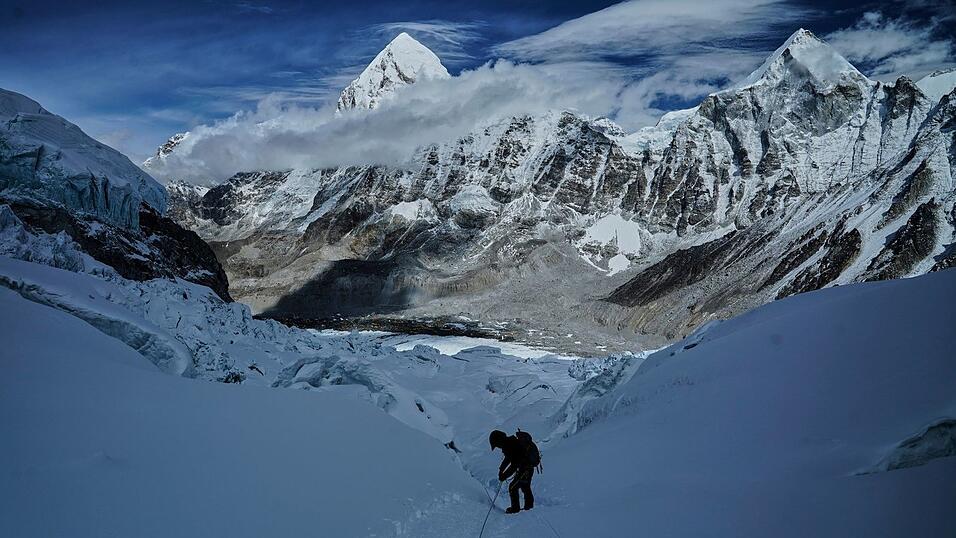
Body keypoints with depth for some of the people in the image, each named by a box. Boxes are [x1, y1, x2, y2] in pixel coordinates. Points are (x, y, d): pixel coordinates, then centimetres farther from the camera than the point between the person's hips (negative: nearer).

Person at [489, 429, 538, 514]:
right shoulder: (509, 442, -1)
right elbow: (508, 458, 17)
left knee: (513, 487, -5)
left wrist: (504, 476, -24)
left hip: (526, 467, -10)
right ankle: (529, 504, 41)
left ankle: (515, 508, 5)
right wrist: (501, 469, 13)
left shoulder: (512, 446, -31)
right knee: (525, 486, 25)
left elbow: (514, 466, -30)